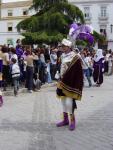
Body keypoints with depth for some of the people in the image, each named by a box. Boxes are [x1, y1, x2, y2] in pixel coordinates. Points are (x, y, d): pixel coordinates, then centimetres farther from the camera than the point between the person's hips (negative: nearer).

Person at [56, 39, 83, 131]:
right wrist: (61, 81, 13)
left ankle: (72, 120, 10)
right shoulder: (63, 56, 9)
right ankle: (65, 119, 24)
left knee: (69, 102, -8)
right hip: (63, 82, 7)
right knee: (63, 101, 11)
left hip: (70, 83, -7)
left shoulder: (75, 58, -13)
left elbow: (78, 73, -14)